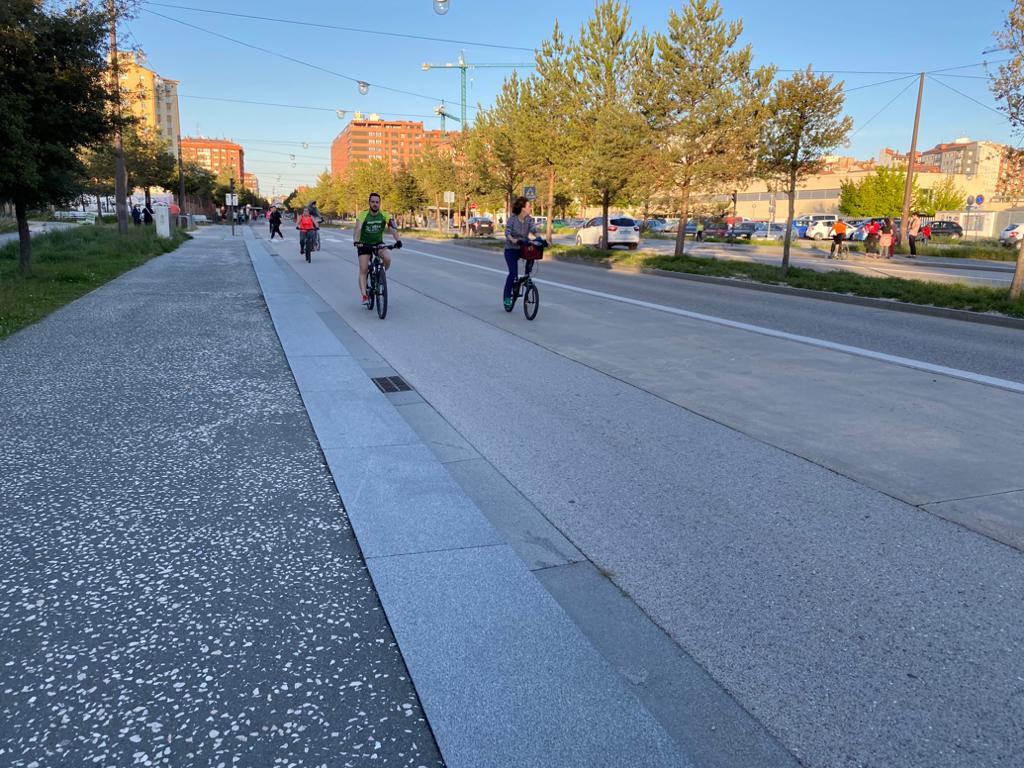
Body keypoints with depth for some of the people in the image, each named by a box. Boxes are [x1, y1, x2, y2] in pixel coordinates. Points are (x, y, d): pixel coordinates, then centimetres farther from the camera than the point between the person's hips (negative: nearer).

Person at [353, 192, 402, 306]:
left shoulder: (385, 216, -13)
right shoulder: (363, 215, -19)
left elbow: (392, 228, -22)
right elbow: (357, 229, -31)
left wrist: (398, 240, -41)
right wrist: (356, 241, -50)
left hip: (378, 243, 2)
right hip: (364, 244, -2)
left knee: (387, 259, -25)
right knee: (363, 270, -12)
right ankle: (364, 296, -11)